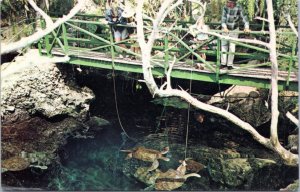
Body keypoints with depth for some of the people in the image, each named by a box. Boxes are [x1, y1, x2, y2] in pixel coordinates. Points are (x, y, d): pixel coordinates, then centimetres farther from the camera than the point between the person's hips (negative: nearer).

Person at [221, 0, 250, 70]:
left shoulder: (239, 8, -20)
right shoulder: (225, 7, -16)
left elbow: (244, 17, -27)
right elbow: (223, 18, -22)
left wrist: (246, 27, -43)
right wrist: (224, 27, -39)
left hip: (234, 30, -2)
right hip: (226, 29, 2)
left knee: (232, 47, -4)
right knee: (224, 46, 3)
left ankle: (230, 64, 4)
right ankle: (223, 63, 11)